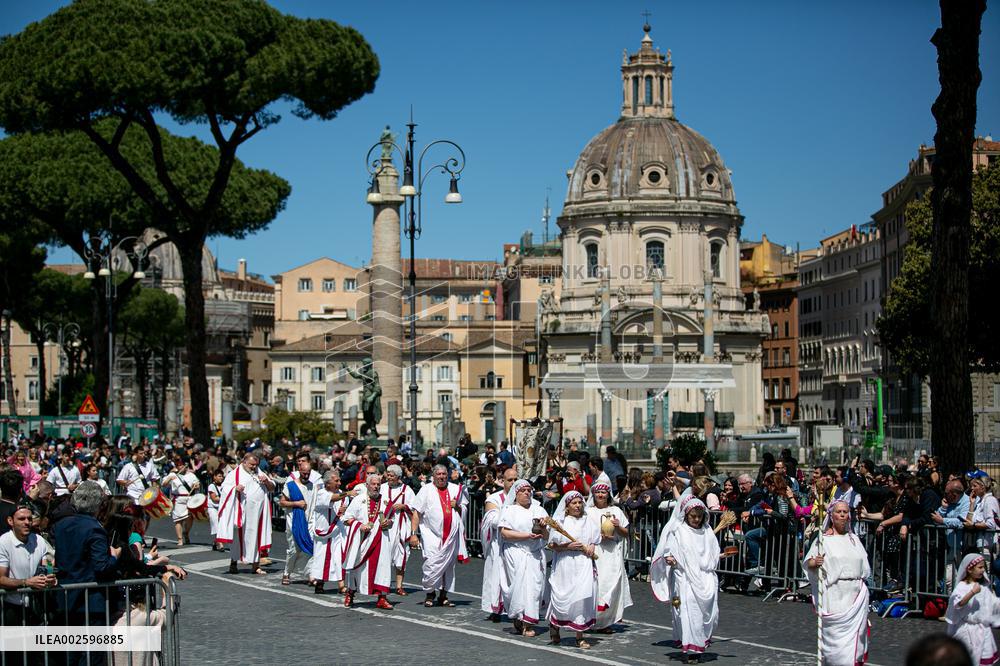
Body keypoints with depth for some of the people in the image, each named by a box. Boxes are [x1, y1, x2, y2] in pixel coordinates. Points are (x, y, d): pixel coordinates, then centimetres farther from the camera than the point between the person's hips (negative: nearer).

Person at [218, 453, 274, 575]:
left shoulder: (260, 474, 15)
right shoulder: (235, 473, 3)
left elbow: (272, 488, 16)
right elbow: (225, 487, -3)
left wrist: (266, 481, -5)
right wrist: (235, 488, -22)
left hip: (257, 511, 4)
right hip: (241, 511, -4)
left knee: (256, 536, 3)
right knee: (238, 536, 0)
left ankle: (255, 565, 7)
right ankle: (233, 562, 9)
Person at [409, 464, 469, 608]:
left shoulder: (455, 489, 11)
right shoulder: (426, 490, 2)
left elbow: (464, 510, 22)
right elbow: (416, 513, -2)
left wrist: (457, 506, -1)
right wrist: (413, 533, -10)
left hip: (451, 534, 4)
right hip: (431, 533, -4)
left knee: (448, 565, 7)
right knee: (432, 563, -13)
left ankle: (443, 596, 17)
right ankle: (429, 594, 0)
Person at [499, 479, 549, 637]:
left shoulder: (538, 510, 18)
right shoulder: (509, 510, 5)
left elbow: (546, 536, 16)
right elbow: (505, 532, -8)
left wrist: (543, 527, -6)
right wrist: (527, 536, -14)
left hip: (535, 554, 3)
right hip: (515, 553, -3)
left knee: (535, 585, -6)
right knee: (520, 584, -11)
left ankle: (527, 624, -4)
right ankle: (519, 619, 0)